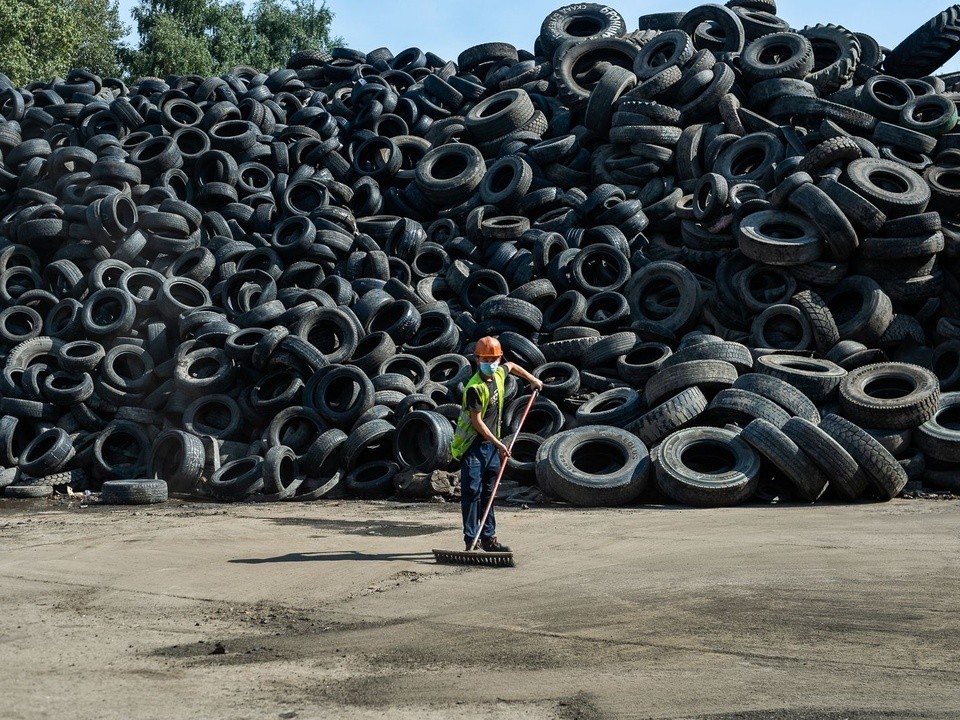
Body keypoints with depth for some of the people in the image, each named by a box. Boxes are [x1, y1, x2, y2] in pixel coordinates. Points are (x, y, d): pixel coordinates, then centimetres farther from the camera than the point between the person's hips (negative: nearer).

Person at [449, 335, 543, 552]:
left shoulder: (499, 374, 3)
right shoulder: (475, 387, -20)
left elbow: (512, 366, 29)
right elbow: (477, 422, -20)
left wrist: (532, 379, 36)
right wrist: (499, 444, -19)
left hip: (491, 445, 8)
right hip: (472, 446, -8)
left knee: (488, 493, 11)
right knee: (472, 492, -8)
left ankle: (489, 539, 17)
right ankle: (471, 541, -6)